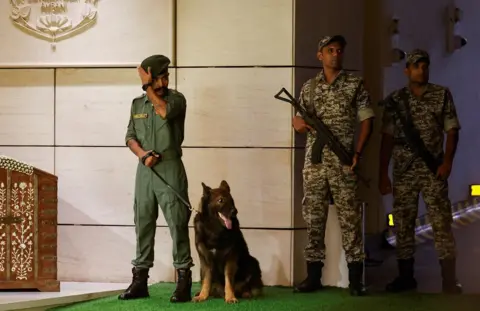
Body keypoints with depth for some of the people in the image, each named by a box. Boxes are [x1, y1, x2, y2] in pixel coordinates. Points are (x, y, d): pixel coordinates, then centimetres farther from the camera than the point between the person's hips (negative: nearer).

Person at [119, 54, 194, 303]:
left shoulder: (176, 99, -1)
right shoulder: (137, 104, 13)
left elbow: (164, 111, -23)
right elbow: (130, 136, 10)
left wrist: (149, 87, -12)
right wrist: (142, 154, -10)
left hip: (170, 168, -5)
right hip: (144, 169, 5)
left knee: (177, 224, -9)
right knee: (143, 224, 7)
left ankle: (183, 282, -9)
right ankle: (139, 280, 12)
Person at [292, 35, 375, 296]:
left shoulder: (355, 84, 3)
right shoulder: (309, 87, 11)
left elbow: (366, 120, 2)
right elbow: (301, 122, 16)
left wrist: (357, 152, -9)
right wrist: (297, 122, -9)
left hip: (343, 162, -3)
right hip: (314, 160, 3)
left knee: (349, 216, -4)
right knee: (313, 217, 4)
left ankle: (355, 278, -3)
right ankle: (313, 275, 9)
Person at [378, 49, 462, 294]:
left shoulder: (442, 95, 4)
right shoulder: (394, 100, 6)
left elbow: (452, 130, 3)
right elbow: (387, 138, 6)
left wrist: (447, 161, -10)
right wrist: (383, 174, 2)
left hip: (433, 169, -2)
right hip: (403, 171, 2)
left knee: (442, 223, -7)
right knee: (403, 223, 6)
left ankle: (450, 281, -8)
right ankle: (406, 276, 16)